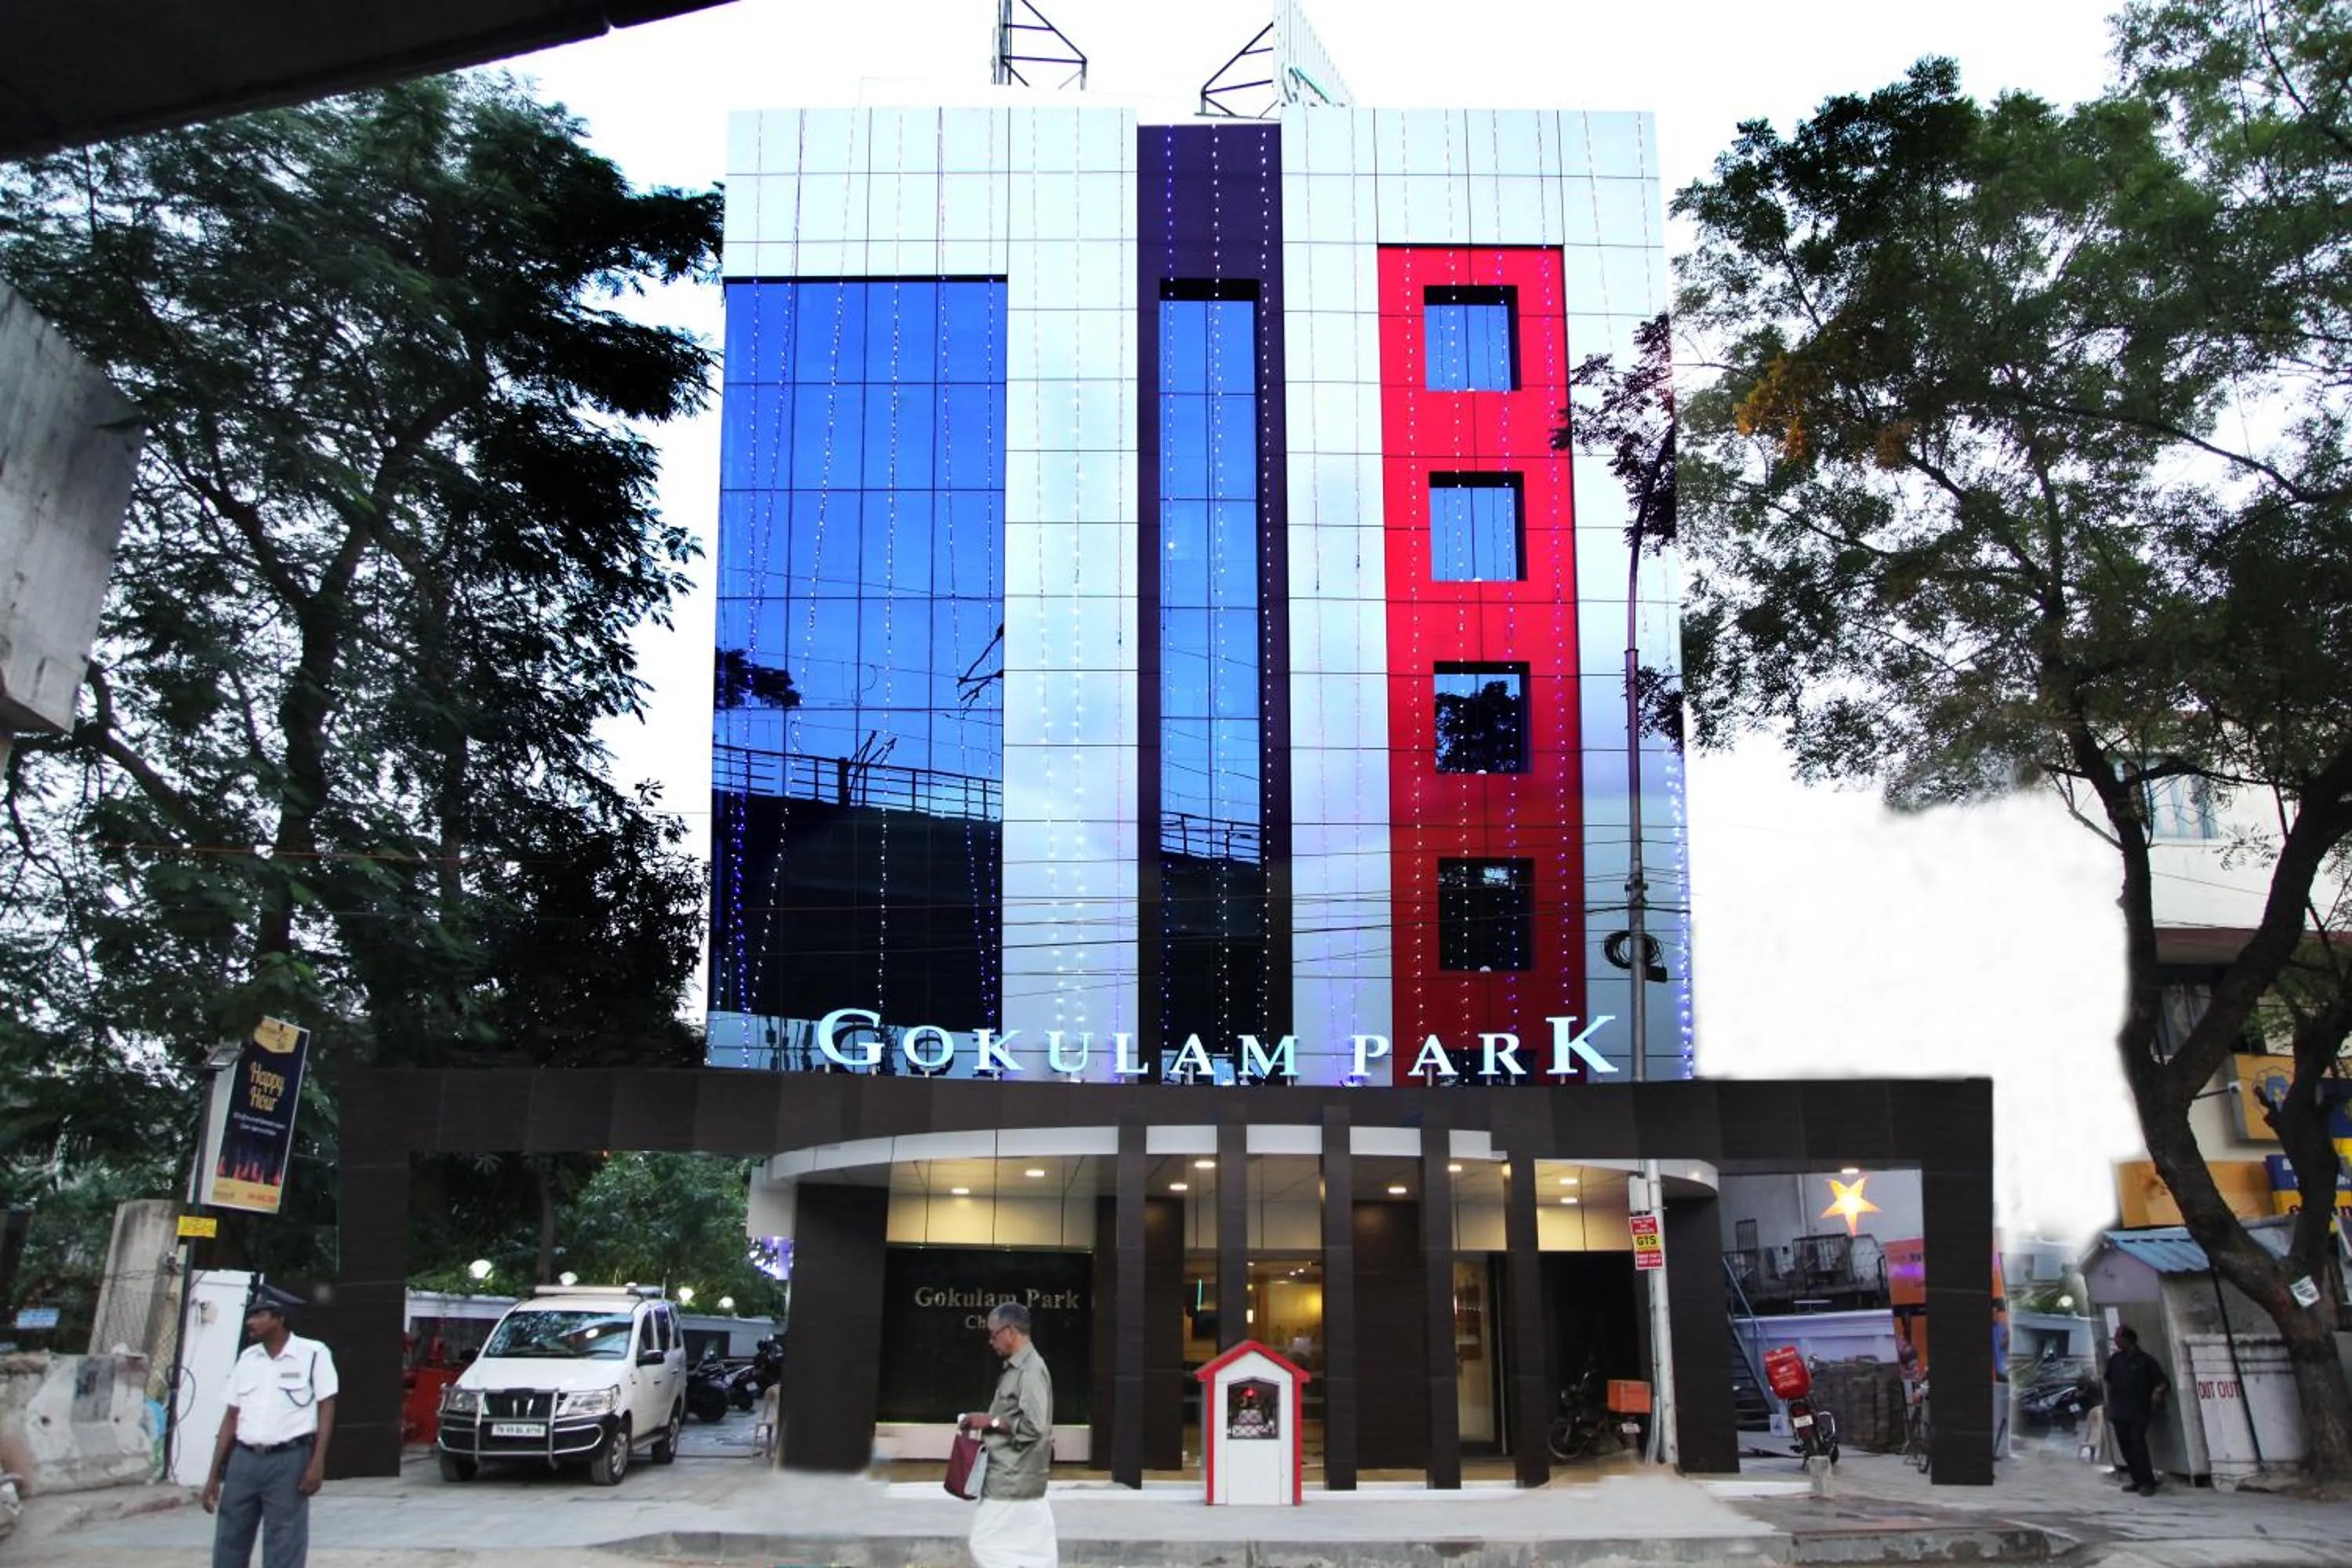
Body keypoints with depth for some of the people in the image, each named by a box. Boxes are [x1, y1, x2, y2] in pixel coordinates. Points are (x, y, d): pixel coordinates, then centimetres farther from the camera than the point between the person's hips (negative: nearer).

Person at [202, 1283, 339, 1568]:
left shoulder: (313, 1354, -4)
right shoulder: (246, 1359, 11)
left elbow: (326, 1408, -4)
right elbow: (232, 1418, 13)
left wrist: (317, 1464, -12)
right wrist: (214, 1475, 11)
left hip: (288, 1461, -5)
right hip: (244, 1460, 5)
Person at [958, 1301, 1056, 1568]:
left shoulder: (1031, 1370, -17)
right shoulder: (1018, 1368, 13)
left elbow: (1035, 1427, -24)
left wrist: (990, 1421, -16)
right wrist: (987, 1428, 8)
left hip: (1013, 1480, -10)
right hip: (1012, 1477, 10)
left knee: (987, 1546, -5)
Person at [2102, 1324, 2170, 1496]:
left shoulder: (2145, 1360, -5)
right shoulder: (2115, 1360, 10)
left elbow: (2163, 1381, -3)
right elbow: (2109, 1383, 19)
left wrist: (2158, 1391, -23)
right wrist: (2110, 1406, 16)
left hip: (2139, 1411, -5)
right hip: (2119, 1411, 5)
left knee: (2137, 1443, -14)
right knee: (2125, 1445, 4)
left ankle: (2147, 1482, -8)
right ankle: (2137, 1479, 15)